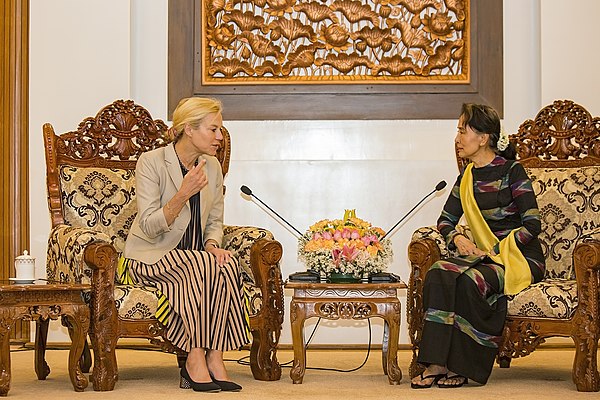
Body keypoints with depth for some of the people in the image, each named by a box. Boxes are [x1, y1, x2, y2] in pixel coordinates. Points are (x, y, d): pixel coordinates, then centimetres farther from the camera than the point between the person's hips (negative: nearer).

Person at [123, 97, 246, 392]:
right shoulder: (151, 162, -11)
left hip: (196, 258, 5)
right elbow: (148, 228, -17)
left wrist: (212, 245, -6)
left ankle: (214, 358, -26)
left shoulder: (212, 167, 8)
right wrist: (183, 194, -29)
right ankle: (195, 360, -26)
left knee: (227, 265, -28)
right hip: (150, 257, -5)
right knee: (202, 265, -34)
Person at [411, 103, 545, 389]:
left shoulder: (512, 171, -6)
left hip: (520, 258, -5)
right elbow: (445, 221, 20)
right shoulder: (467, 178, 13)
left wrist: (494, 252, -16)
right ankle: (436, 364, -30)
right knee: (438, 274, -26)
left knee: (469, 280, -35)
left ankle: (461, 367, -22)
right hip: (483, 255, 6)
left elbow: (533, 224, -11)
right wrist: (457, 239, -3)